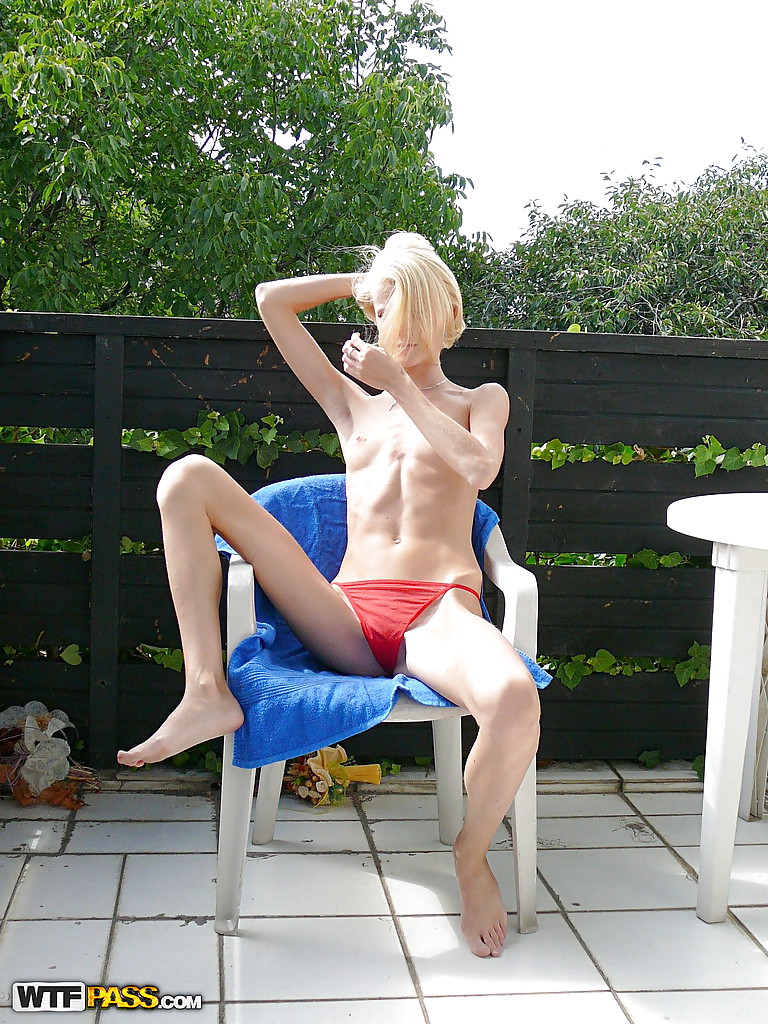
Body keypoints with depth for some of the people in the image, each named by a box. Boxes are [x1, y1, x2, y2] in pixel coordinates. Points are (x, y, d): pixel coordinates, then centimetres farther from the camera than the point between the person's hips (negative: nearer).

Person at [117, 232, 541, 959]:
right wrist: (362, 284, 30)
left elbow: (479, 466, -2)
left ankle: (471, 854, -5)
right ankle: (207, 693, -22)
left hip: (440, 612, -2)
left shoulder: (480, 400, 24)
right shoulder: (352, 404, 29)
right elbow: (271, 300, 28)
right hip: (348, 620, 3)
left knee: (514, 698, -39)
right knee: (188, 478, -9)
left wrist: (401, 384, 0)